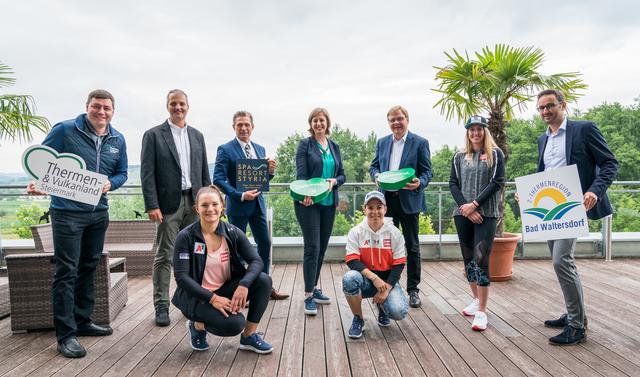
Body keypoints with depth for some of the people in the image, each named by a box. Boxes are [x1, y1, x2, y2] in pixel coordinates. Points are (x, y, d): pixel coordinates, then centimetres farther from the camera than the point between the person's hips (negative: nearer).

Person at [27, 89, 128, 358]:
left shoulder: (118, 140, 5)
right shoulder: (64, 130, -9)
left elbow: (122, 172, 12)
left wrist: (110, 184, -9)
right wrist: (38, 183, -22)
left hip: (99, 213, 6)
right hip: (67, 212, -5)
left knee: (89, 268, 15)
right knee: (66, 272, -4)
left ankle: (83, 321, 29)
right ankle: (65, 335, 4)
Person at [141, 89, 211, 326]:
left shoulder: (197, 136, 13)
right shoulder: (153, 135, 0)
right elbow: (147, 173, -6)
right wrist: (152, 205, -14)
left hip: (194, 203, 4)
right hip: (169, 203, -4)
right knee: (164, 257, 1)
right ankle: (161, 306, 10)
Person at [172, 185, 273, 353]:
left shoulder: (233, 232, -5)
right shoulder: (186, 237, -13)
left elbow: (256, 261, -10)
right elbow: (181, 277, -16)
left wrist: (244, 285, -29)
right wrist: (212, 298, -26)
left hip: (226, 289, 4)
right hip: (197, 297, -4)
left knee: (264, 280, -20)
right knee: (234, 324, -28)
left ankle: (249, 336, -3)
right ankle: (198, 325, 5)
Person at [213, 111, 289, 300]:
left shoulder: (260, 149, 11)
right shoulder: (225, 150, -7)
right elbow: (218, 180, -14)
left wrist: (271, 171, -7)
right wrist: (241, 195, -22)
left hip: (258, 204, 6)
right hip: (238, 205, -6)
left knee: (265, 244, 10)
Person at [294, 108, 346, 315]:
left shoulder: (334, 147, 14)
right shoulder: (304, 144, -1)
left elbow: (342, 174, 13)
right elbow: (301, 174, -11)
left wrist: (335, 181, -10)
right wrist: (305, 194, -29)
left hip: (329, 203, 5)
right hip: (309, 202, -5)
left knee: (322, 248, 11)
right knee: (312, 248, -8)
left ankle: (314, 288, 25)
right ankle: (309, 296, -1)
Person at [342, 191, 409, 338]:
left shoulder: (394, 232, -3)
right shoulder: (356, 232, -5)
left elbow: (399, 264, -5)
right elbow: (352, 261, -13)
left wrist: (386, 289, -16)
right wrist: (374, 278, -26)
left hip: (387, 280, 1)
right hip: (365, 280, 0)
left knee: (399, 312, -26)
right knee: (349, 278, -35)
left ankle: (382, 306, 16)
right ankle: (358, 319, -7)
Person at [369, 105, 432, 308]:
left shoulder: (420, 143, -2)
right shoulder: (382, 142, 11)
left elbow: (427, 171, -4)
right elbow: (374, 165, 15)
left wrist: (419, 183, -25)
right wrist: (376, 176, -8)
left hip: (409, 200, -3)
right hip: (387, 200, 4)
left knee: (412, 246, 6)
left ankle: (413, 289, 17)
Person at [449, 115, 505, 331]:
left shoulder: (495, 154, 5)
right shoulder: (459, 157, 13)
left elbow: (497, 182, -5)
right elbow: (453, 184, 6)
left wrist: (475, 204, -13)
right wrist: (465, 207, -9)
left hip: (486, 214, -4)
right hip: (463, 214, 4)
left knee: (481, 259, -12)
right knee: (468, 259, 10)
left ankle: (481, 312, -8)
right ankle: (477, 300, 27)